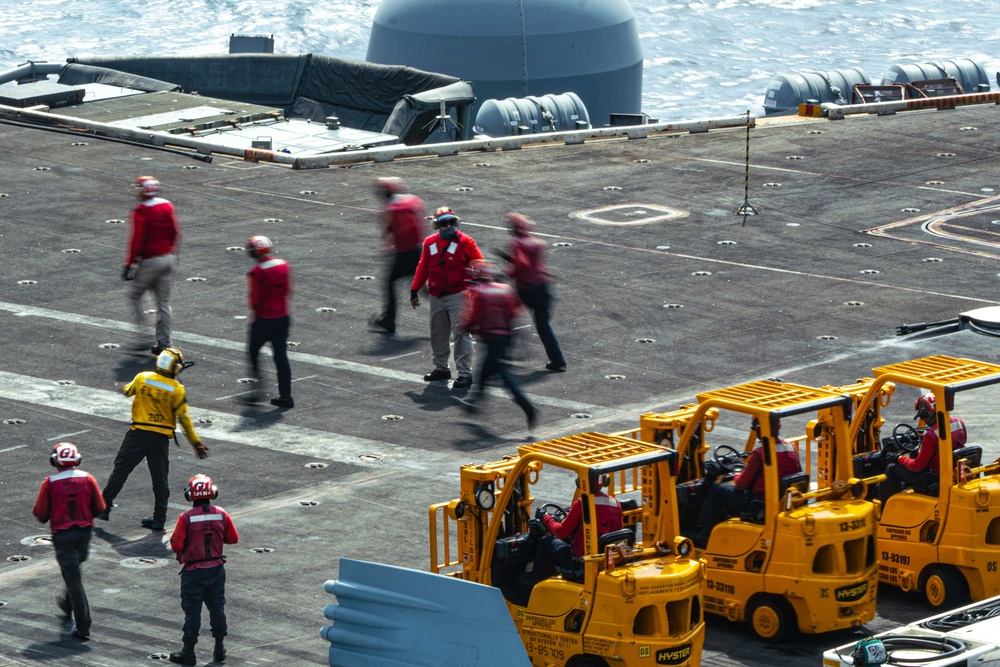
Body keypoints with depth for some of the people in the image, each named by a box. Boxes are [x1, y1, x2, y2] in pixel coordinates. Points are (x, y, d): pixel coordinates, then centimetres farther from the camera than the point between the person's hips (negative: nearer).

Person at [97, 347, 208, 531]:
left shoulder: (142, 378, -5)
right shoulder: (177, 390, -9)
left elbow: (127, 391, 15)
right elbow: (184, 418, -8)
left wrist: (125, 388, 41)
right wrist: (195, 442, 0)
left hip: (138, 433, 0)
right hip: (161, 438, 0)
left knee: (121, 469, 9)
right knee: (160, 478, 11)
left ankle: (104, 507, 10)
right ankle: (159, 518, 13)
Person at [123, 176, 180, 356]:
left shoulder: (141, 212, -16)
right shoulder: (167, 207, 5)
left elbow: (137, 240, -17)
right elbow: (175, 233, 11)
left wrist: (129, 264, -12)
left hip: (149, 261, -6)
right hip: (167, 259, 6)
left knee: (134, 296, 10)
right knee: (163, 302, 11)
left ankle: (142, 333, 1)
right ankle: (164, 342, 12)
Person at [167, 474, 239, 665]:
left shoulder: (186, 518, -18)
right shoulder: (221, 515, -6)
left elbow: (176, 546, -17)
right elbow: (233, 538, 4)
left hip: (194, 572, -4)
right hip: (217, 569, 4)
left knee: (192, 610, 5)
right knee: (217, 607, 17)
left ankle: (188, 652, 10)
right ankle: (220, 648, 24)